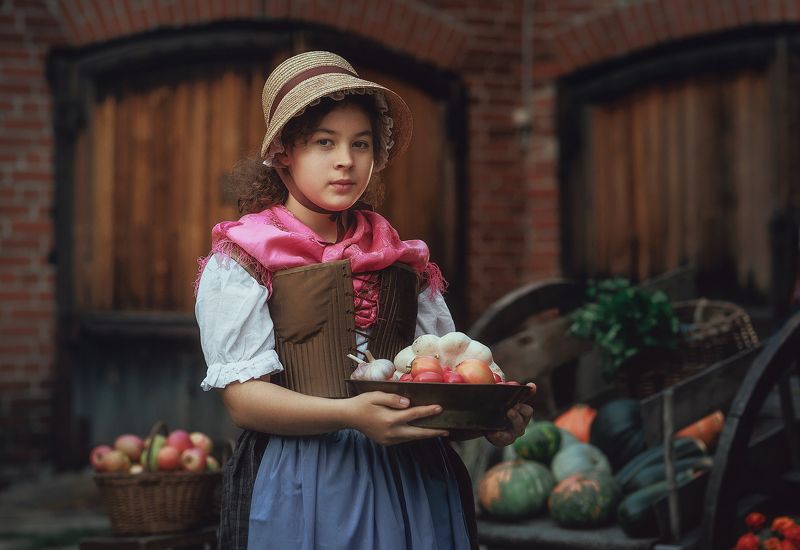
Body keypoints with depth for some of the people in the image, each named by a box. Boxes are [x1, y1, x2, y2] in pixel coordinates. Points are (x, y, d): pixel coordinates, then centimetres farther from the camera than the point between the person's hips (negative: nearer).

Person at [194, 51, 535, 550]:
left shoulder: (403, 262, 15)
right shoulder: (241, 261, 0)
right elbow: (243, 396, -10)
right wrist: (350, 414, -26)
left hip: (412, 487, 4)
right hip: (305, 491, -4)